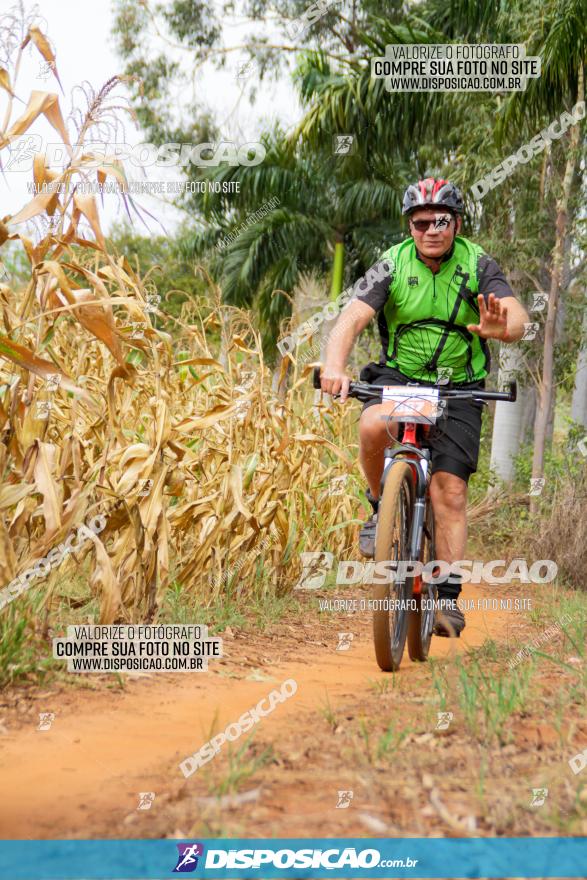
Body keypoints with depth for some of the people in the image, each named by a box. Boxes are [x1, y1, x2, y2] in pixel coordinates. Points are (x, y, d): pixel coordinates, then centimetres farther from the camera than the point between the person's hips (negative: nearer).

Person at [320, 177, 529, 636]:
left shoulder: (478, 265, -9)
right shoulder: (393, 265, -8)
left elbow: (518, 317, -22)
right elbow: (352, 318, -19)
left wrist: (502, 328, -49)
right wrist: (335, 366, -40)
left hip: (458, 389, 0)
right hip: (399, 377, 0)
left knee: (450, 489, -11)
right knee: (373, 426, -33)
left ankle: (448, 596, -4)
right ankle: (381, 507, -6)